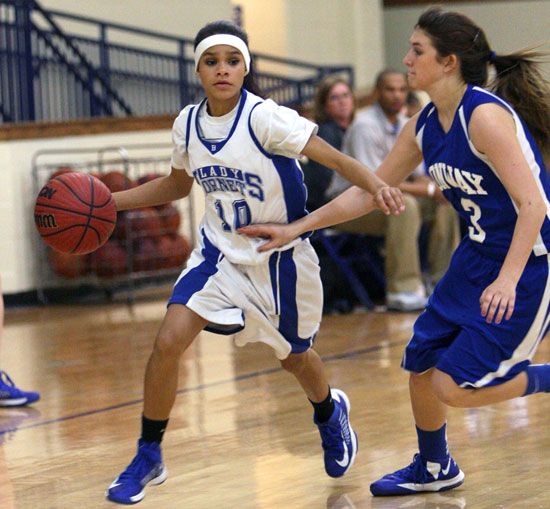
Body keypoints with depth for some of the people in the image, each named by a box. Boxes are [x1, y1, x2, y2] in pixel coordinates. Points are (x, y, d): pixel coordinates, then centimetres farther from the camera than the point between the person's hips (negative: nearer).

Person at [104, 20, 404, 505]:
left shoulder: (265, 118, -23)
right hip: (220, 251, 3)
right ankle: (148, 456, -1)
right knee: (169, 340, -17)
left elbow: (335, 158, -27)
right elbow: (176, 185, 13)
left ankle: (330, 414, 54)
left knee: (295, 356, 17)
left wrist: (377, 185, -46)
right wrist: (107, 201, 5)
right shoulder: (189, 124, -6)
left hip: (279, 256, -3)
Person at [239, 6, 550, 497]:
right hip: (480, 256, 9)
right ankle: (434, 470, 33)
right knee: (420, 363, 11)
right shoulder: (424, 126, 4)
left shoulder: (485, 115, -22)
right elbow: (367, 192, 14)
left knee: (455, 386, -13)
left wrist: (508, 279, -34)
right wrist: (295, 229, 13)